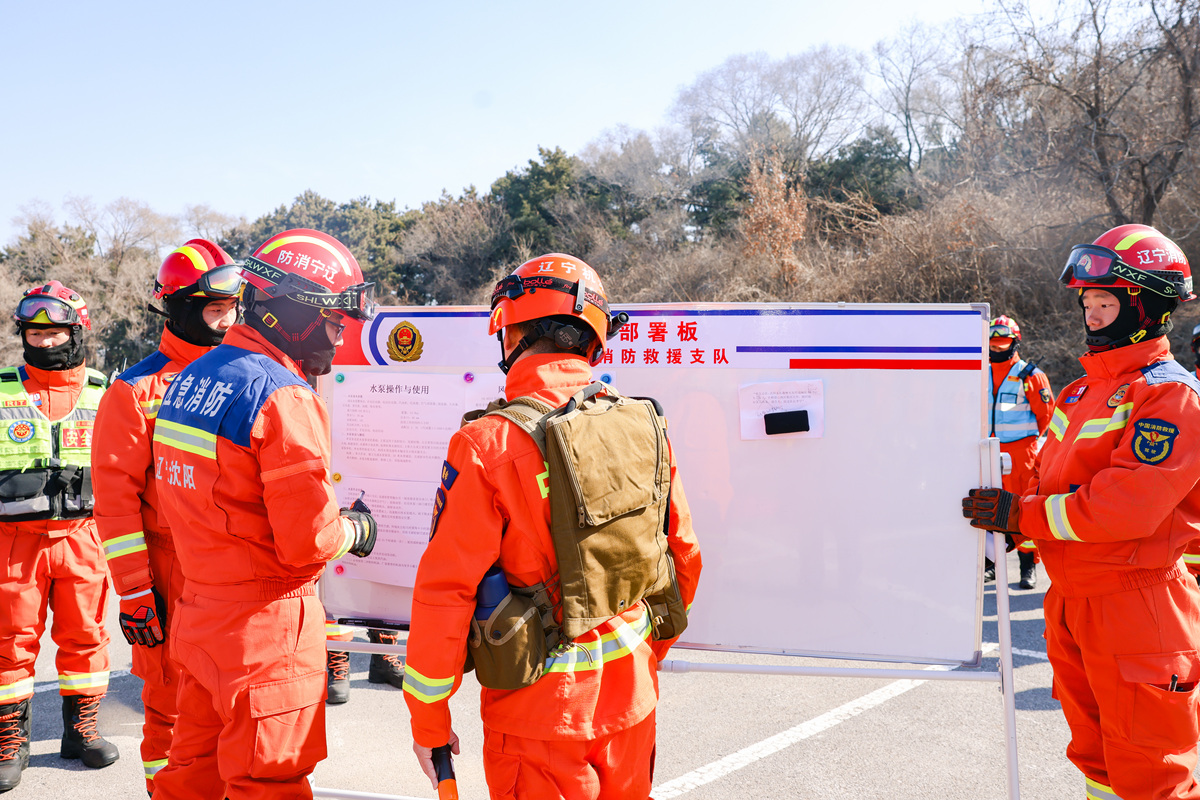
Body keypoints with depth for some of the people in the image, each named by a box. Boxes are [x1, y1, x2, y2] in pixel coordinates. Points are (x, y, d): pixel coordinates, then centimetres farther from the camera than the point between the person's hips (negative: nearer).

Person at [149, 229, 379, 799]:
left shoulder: (191, 378, 7)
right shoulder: (283, 399, -21)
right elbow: (308, 543, -21)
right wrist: (355, 531, 0)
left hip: (198, 617, 8)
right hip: (265, 628, -8)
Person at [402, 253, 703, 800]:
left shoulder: (487, 445, -17)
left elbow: (445, 592, -16)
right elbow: (683, 561, 7)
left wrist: (428, 719, -3)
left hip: (540, 708, -4)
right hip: (631, 701, 5)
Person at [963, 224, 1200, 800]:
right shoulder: (1087, 389, 13)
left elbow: (1127, 504, -26)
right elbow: (1053, 477, 18)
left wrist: (1022, 514, -21)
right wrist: (1012, 516, 0)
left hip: (1135, 611, -9)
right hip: (1070, 600, 9)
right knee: (1095, 749, 21)